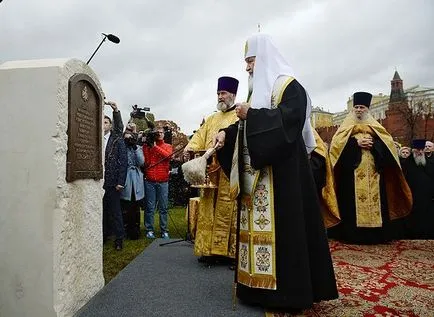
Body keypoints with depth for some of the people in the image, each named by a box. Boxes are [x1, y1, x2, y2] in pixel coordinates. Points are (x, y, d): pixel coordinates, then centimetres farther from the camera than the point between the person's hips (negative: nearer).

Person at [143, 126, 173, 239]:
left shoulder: (168, 146, 12)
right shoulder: (148, 145, 11)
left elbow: (167, 155, -11)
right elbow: (145, 161, -3)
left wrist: (155, 146, -10)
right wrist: (146, 144, -4)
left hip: (163, 182, 0)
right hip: (150, 181, 0)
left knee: (163, 207, 3)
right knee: (150, 207, 2)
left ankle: (164, 230, 10)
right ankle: (149, 230, 10)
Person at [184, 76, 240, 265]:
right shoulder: (212, 119, 24)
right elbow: (200, 136, 15)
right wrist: (190, 147, -4)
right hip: (209, 169, 6)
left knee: (227, 210, -5)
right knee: (208, 209, 5)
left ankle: (228, 250, 4)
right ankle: (209, 248, 12)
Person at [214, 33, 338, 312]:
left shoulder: (288, 85, -3)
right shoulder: (257, 89, 21)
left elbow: (288, 119, -20)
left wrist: (251, 114, -16)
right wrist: (226, 133, 3)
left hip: (281, 170, -9)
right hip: (255, 174, 9)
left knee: (281, 225, -7)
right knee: (257, 226, 8)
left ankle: (287, 289, 3)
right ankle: (261, 285, 17)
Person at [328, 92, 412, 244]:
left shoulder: (376, 128, 18)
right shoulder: (346, 127, 10)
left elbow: (388, 144, 7)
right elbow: (336, 144, -5)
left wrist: (373, 143, -11)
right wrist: (356, 143, -14)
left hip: (373, 174, 3)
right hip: (352, 175, -2)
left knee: (375, 201, 1)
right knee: (353, 204, -8)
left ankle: (375, 234, 8)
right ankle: (352, 234, -3)